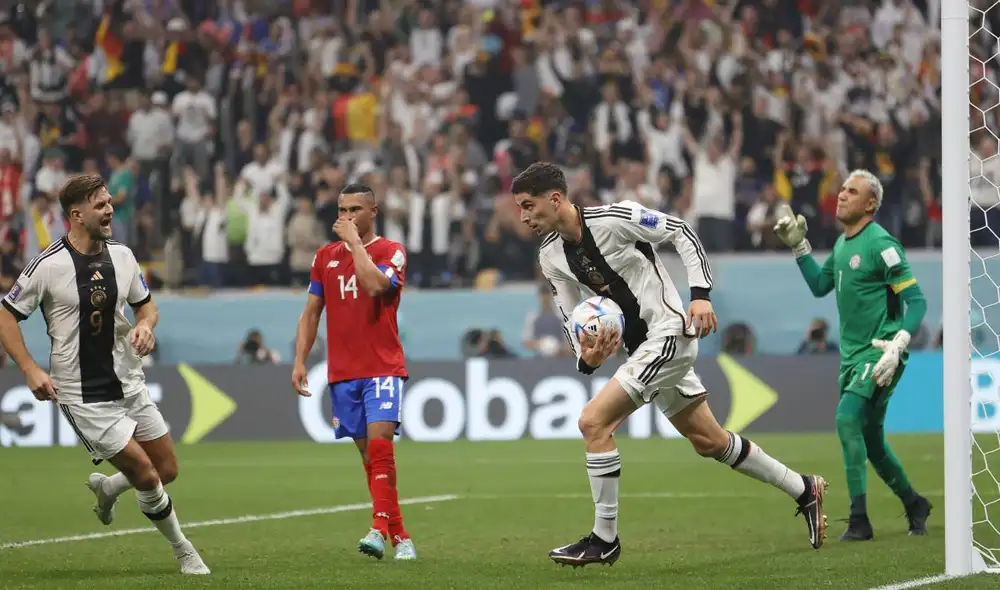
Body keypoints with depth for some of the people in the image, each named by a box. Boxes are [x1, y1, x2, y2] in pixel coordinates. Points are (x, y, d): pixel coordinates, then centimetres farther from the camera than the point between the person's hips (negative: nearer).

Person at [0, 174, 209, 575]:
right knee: (147, 477, -8)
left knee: (167, 471, 7)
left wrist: (145, 325, -7)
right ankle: (184, 552, 14)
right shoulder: (48, 266, -15)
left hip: (129, 385, 6)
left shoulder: (121, 256, 2)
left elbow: (145, 304, 16)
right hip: (84, 398, -6)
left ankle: (106, 488, 37)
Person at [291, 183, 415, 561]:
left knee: (379, 443, -20)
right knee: (368, 453, 5)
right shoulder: (326, 257, 13)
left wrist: (354, 240, -14)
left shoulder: (391, 252, -2)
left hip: (382, 369, -5)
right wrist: (299, 361, 6)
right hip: (342, 373, 5)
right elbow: (311, 313, 15)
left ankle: (380, 528, -26)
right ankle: (400, 536, 10)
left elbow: (375, 285, -23)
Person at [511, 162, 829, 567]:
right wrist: (586, 358, -13)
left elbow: (681, 233, -12)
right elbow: (574, 320, 8)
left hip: (670, 333, -9)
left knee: (593, 422, -18)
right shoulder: (550, 257, 3)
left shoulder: (613, 218, -19)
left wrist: (701, 294, -20)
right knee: (710, 442, 17)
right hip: (641, 348, 9)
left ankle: (604, 540, -10)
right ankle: (804, 491, 33)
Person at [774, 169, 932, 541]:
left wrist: (898, 345, -29)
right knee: (870, 441, 15)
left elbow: (915, 300, -17)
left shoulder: (880, 244, -15)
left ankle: (859, 520, -22)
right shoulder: (843, 243, 10)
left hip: (880, 354, -9)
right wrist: (798, 246, 13)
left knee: (848, 416, -24)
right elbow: (819, 286, 23)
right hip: (852, 354, 9)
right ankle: (913, 505, 36)